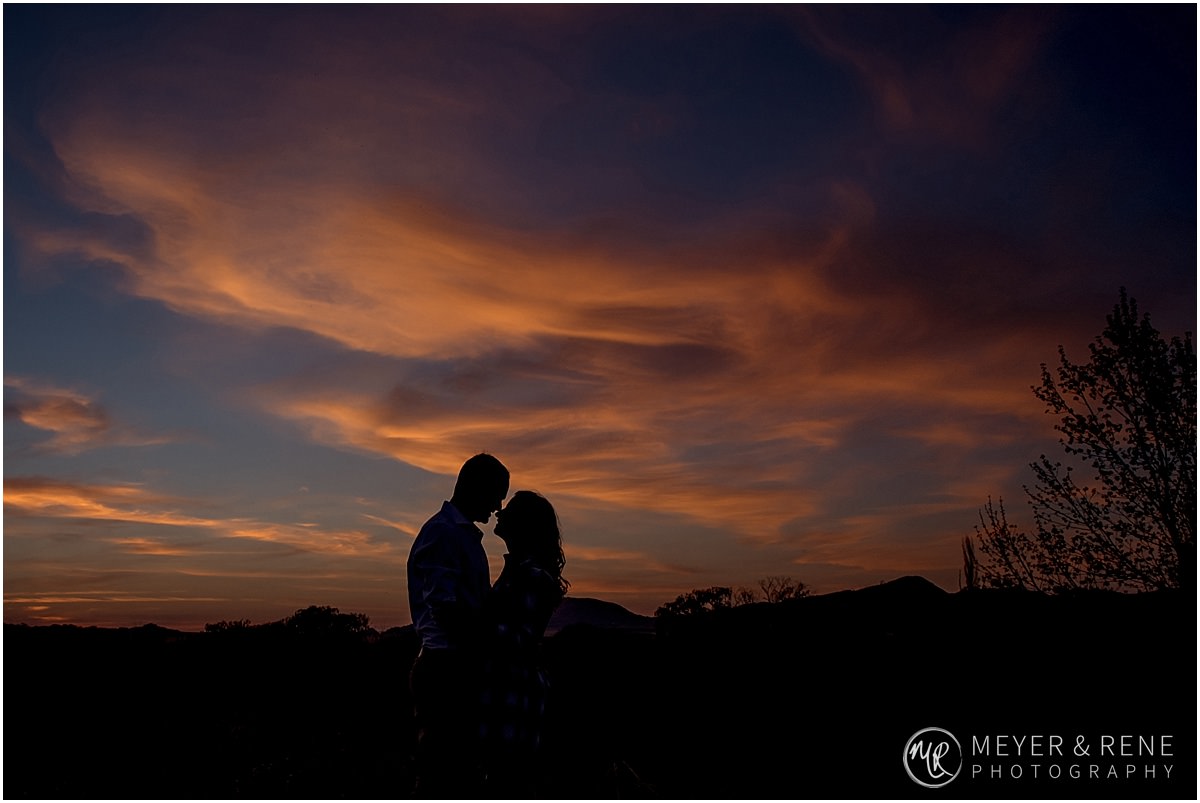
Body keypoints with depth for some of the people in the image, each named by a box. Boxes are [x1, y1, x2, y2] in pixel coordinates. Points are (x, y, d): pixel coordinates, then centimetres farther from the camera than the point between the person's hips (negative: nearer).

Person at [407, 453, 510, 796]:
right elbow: (446, 610, -20)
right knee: (440, 771, -2)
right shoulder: (441, 533, -13)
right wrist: (487, 648, -17)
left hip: (466, 666, 10)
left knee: (465, 767, 15)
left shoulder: (468, 535, 18)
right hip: (446, 668, -10)